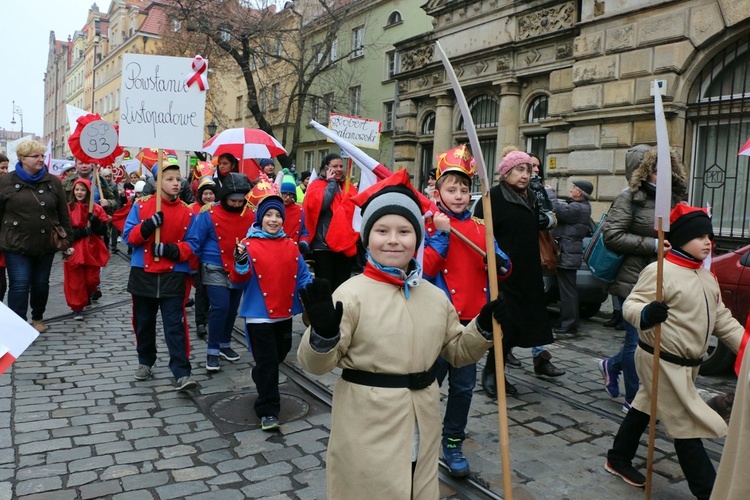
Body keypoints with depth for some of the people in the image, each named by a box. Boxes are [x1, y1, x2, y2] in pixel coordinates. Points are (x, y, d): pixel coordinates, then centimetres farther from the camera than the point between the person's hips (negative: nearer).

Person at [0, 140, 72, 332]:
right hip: (17, 245, -2)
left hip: (46, 244, 2)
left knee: (41, 283, 13)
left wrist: (66, 239, 4)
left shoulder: (53, 181, 4)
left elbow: (63, 214, 6)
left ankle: (37, 318, 32)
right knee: (19, 285, -5)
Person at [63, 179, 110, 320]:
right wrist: (83, 231, -17)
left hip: (92, 250, 2)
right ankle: (77, 307, 15)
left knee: (92, 279, 8)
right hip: (74, 250, -2)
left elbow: (103, 230, -1)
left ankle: (86, 296, 39)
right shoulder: (67, 208, -3)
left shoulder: (96, 209, 4)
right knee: (75, 280, 2)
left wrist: (94, 220, -18)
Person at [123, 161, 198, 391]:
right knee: (144, 322, 15)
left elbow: (191, 245, -2)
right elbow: (128, 236, -4)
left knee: (175, 325, -5)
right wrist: (147, 226, -21)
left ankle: (182, 374, -5)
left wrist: (170, 250, -19)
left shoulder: (187, 212, -1)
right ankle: (145, 362, 34)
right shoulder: (141, 205, 0)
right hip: (143, 274, 2)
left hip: (174, 276, -1)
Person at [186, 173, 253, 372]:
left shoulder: (250, 216, -1)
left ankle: (225, 344, 32)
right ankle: (212, 351, 1)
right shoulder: (209, 214, -11)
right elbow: (194, 241, -8)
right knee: (220, 307, -12)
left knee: (232, 309, 14)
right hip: (215, 269, -4)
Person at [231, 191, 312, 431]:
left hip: (284, 313, 5)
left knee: (279, 356, 22)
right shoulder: (249, 245, -6)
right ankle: (268, 411, 7)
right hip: (259, 314, -5)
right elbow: (239, 282, -11)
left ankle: (262, 380, 51)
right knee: (268, 362, -4)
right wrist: (241, 263, -30)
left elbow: (302, 276, 9)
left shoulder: (291, 246, 5)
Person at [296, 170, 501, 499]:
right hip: (367, 433, -5)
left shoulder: (435, 297, 2)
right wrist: (323, 332, -32)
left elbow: (456, 351, 14)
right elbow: (316, 365, -13)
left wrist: (483, 327, -2)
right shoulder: (351, 294, -14)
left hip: (422, 432, 5)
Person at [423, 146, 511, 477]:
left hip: (471, 319, 4)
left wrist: (500, 263, -11)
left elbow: (503, 268, 10)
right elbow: (424, 268, -18)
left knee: (464, 385, 12)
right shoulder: (430, 226, -6)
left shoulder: (481, 228, 7)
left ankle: (453, 443, 29)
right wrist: (441, 234, -22)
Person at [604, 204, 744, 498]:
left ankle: (618, 460, 36)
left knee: (645, 408, 21)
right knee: (688, 428, -4)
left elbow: (722, 320, 15)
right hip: (662, 362, -9)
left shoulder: (707, 278, 11)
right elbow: (630, 305, -24)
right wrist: (645, 315, -46)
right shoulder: (661, 271, -18)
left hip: (687, 363, 10)